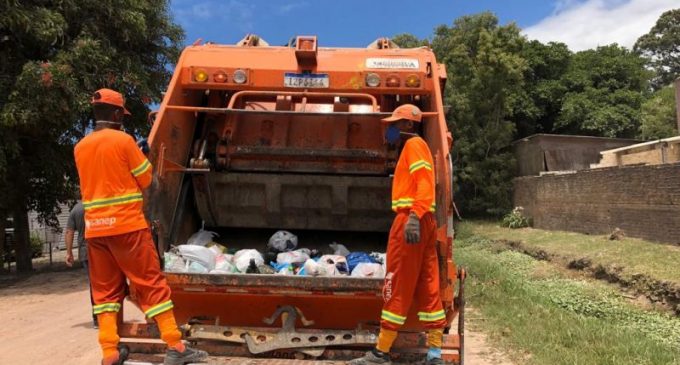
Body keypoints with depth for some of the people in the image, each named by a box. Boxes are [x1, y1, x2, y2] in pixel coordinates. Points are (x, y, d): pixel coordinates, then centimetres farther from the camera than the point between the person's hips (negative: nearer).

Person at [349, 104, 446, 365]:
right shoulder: (415, 147, 24)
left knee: (397, 288, -5)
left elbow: (425, 182, -19)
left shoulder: (414, 144, -5)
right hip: (425, 221, 10)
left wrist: (414, 216, -29)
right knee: (427, 287, 8)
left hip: (411, 220, -10)